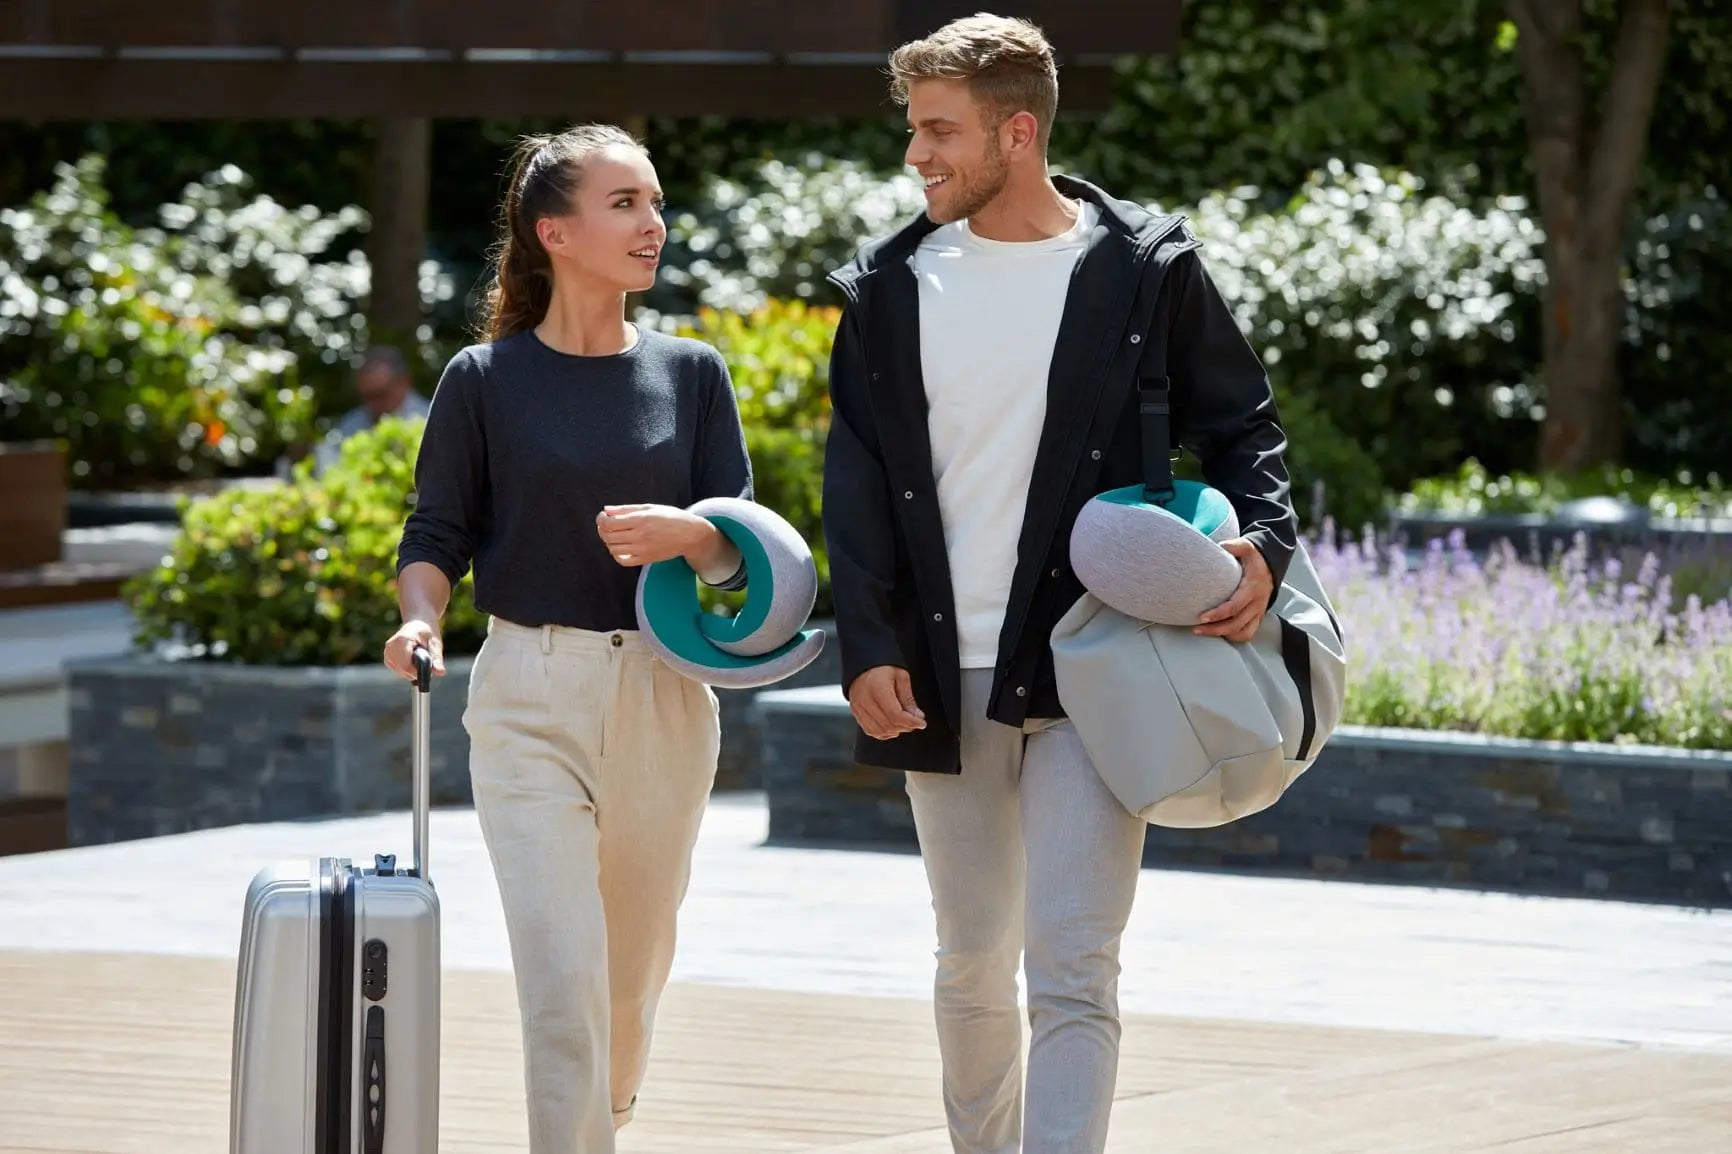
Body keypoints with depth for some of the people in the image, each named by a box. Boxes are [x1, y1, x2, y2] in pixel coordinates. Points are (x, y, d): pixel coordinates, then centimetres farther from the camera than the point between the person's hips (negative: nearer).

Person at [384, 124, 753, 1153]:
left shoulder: (691, 373, 7)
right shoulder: (487, 379, 0)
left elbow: (743, 546, 3)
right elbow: (438, 535, 2)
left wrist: (688, 534, -19)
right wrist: (421, 622, -19)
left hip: (665, 693, 3)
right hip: (532, 694, -3)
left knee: (635, 972, 13)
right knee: (562, 980, -14)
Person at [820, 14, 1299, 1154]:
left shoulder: (1145, 268, -1)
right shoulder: (891, 287, 7)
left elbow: (1242, 423, 7)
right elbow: (857, 478, 5)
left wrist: (1264, 545, -12)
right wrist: (869, 649, -6)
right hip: (944, 680, 4)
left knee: (1072, 964, -13)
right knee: (970, 963, 14)